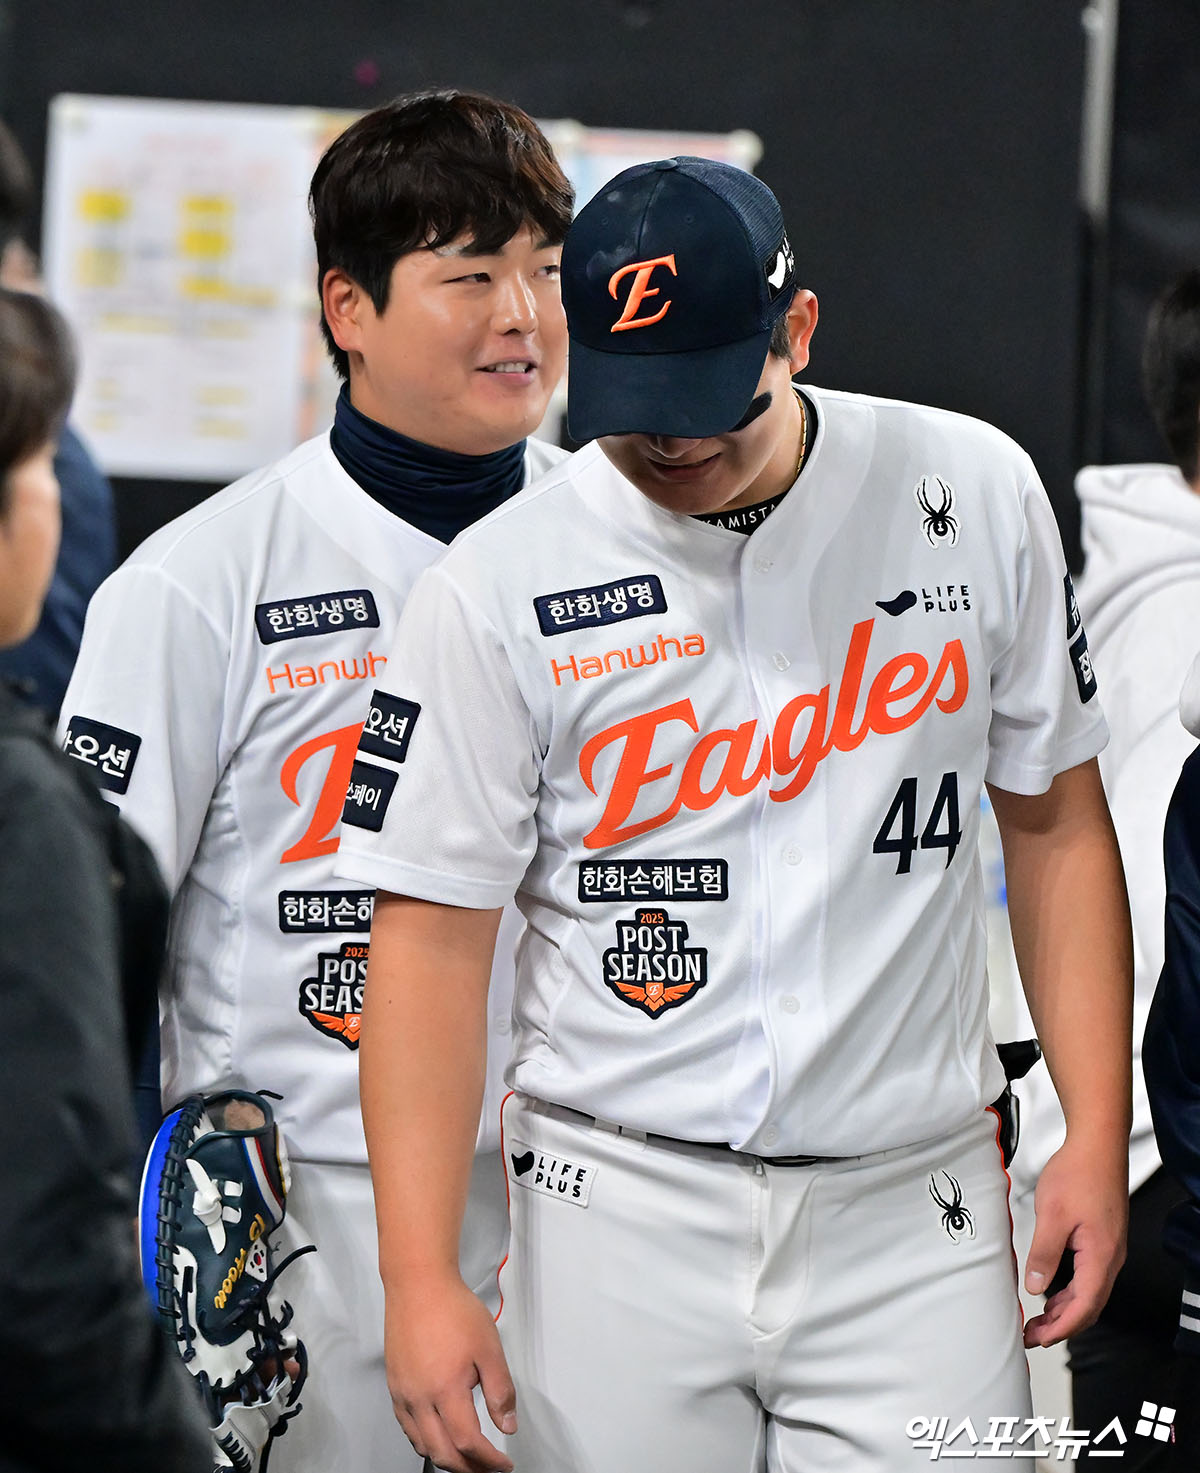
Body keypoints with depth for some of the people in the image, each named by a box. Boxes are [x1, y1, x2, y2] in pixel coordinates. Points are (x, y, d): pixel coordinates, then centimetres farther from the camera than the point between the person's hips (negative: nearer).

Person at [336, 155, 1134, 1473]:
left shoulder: (975, 496, 2)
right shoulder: (497, 585, -5)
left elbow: (1054, 820, 11)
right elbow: (433, 936, -4)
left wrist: (1097, 1136, 4)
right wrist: (421, 1280, -11)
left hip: (915, 1215, 1)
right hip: (621, 1212, -1)